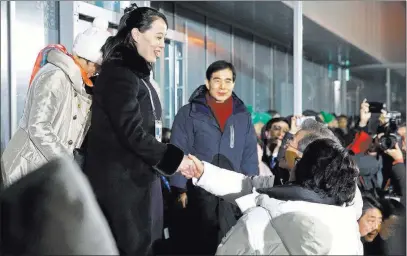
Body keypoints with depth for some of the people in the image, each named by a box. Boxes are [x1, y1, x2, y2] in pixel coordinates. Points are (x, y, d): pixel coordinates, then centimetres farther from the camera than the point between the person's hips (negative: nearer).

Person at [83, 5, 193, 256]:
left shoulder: (138, 75, 17)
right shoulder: (118, 73, -12)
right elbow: (132, 132, -19)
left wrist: (173, 158, 12)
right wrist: (174, 158, -13)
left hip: (141, 180, 9)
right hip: (120, 184, -9)